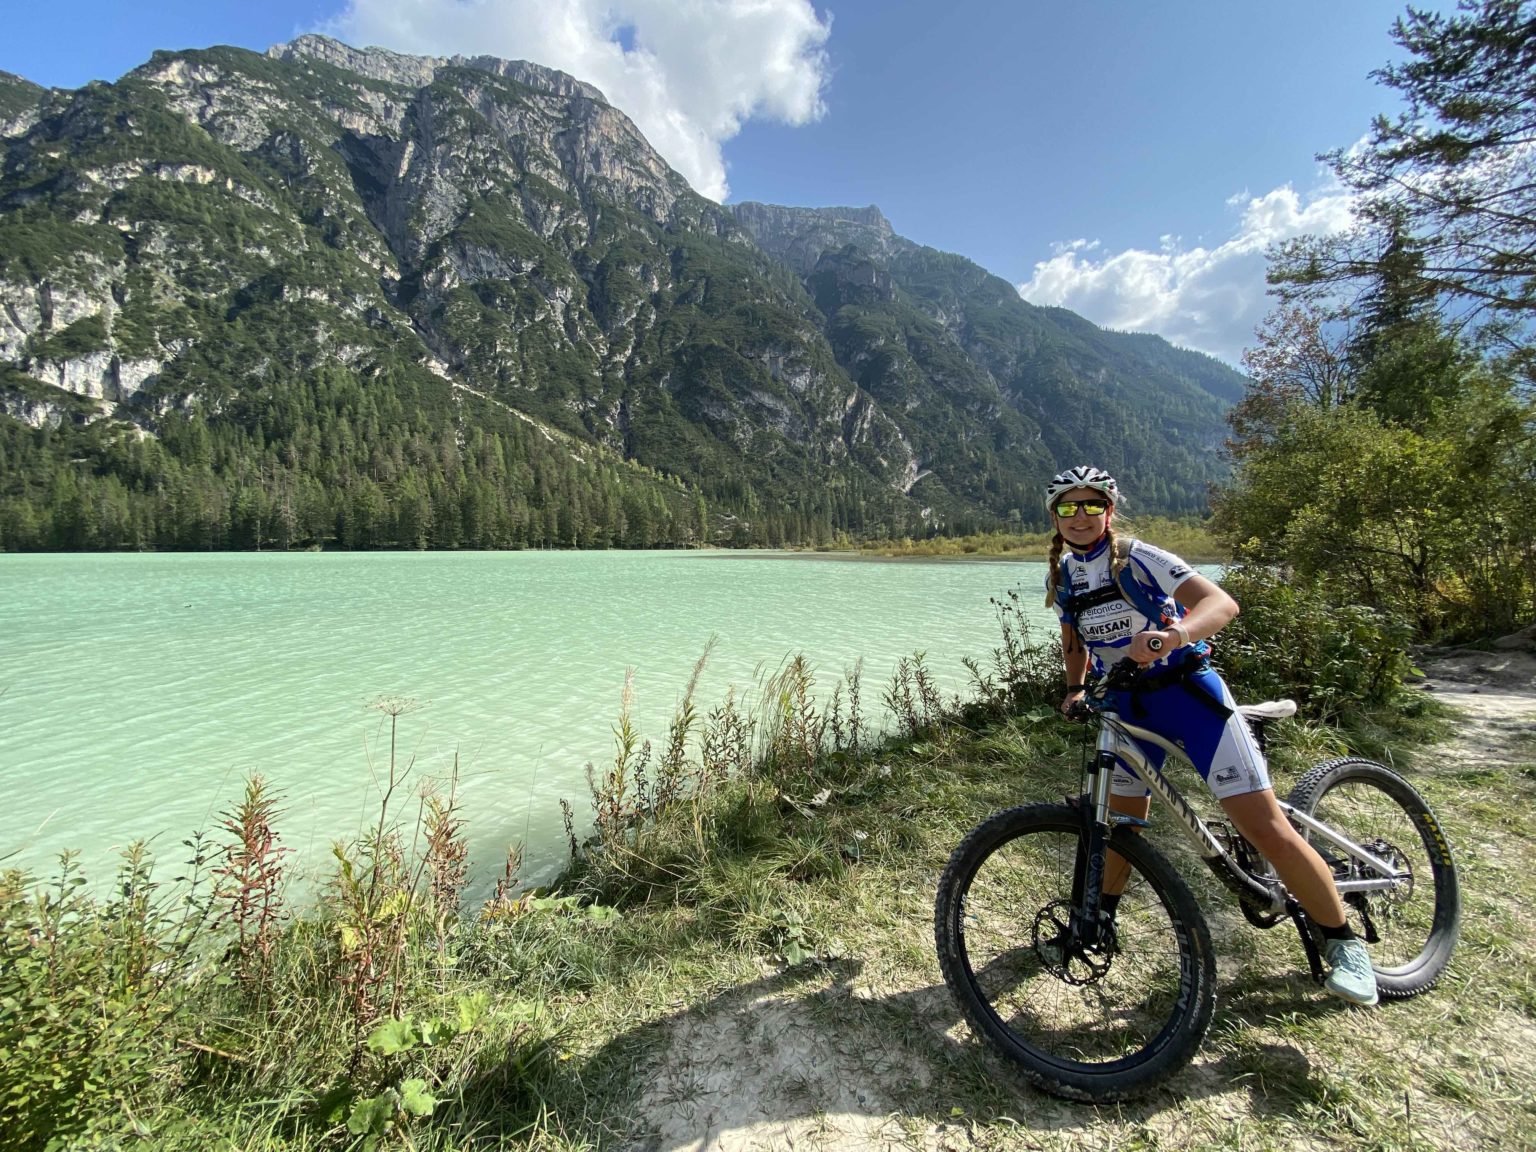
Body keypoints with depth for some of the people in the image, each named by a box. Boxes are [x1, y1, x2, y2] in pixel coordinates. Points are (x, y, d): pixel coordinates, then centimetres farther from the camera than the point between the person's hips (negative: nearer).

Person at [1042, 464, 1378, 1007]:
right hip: (1127, 704, 5)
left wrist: (1174, 634, -49)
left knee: (1265, 828, -6)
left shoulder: (1138, 559, -17)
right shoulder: (1061, 579, 0)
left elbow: (1222, 602, -30)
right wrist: (1075, 689, 4)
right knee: (1123, 817, 12)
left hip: (1186, 691, -4)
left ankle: (1343, 942, 16)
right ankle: (1102, 915, 34)